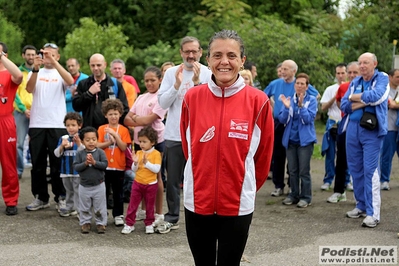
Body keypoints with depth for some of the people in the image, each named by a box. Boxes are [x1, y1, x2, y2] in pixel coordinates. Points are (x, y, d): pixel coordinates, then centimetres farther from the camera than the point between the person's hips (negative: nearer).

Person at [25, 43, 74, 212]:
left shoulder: (60, 74, 5)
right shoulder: (35, 73, 9)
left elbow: (70, 81, -19)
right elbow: (29, 89, -10)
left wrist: (53, 62, -26)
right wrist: (35, 68, -24)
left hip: (57, 125, -2)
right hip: (36, 125, 2)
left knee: (58, 163, 2)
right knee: (37, 164, 8)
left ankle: (60, 197, 11)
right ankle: (41, 197, 18)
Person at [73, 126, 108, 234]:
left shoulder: (100, 152, -6)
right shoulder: (80, 154, -4)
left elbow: (105, 164, -14)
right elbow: (76, 167, -9)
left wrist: (94, 162, -24)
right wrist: (85, 163, -22)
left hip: (98, 185, -1)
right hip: (84, 186, 1)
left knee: (100, 207, 8)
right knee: (84, 207, 12)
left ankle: (101, 223, 20)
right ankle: (85, 223, 26)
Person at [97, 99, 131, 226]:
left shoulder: (123, 130, 0)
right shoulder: (102, 129, 3)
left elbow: (124, 147, -10)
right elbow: (97, 145, -6)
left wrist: (115, 134, -17)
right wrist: (109, 142, -19)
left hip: (119, 167, -1)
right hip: (104, 166, 1)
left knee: (118, 192, 7)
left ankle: (118, 215, 16)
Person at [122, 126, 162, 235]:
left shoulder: (156, 154, -10)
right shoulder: (138, 153, 2)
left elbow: (157, 169, -18)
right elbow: (134, 169, 2)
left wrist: (146, 162, -25)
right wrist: (135, 163, -18)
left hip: (151, 184, -3)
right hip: (137, 183, 3)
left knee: (150, 205, 10)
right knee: (133, 204, 4)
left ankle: (149, 224, 24)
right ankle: (129, 224, 12)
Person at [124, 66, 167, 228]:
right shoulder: (141, 98, 14)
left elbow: (150, 119, -16)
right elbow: (127, 119, 7)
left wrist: (135, 118, -1)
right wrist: (140, 121, -12)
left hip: (155, 141, -6)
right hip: (139, 140, 6)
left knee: (155, 176, 0)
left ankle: (158, 213, 9)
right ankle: (144, 210, 22)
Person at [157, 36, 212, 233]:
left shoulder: (208, 74, -1)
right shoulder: (171, 73, 5)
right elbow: (162, 103, -2)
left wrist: (197, 82, -20)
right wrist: (177, 84, -14)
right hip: (174, 136, 2)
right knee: (173, 180, 11)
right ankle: (172, 218, 22)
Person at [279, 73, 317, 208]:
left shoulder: (311, 100, -1)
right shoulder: (289, 100, 6)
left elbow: (309, 119, -12)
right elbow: (282, 119, 0)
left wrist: (301, 105, -23)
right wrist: (286, 107, -16)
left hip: (305, 140, -3)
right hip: (291, 140, 3)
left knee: (304, 171, -3)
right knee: (292, 170, 9)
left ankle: (306, 197, 7)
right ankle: (294, 194, 20)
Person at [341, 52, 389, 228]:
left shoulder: (382, 79, -1)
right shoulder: (355, 82, 13)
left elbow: (375, 96, -20)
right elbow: (344, 105, 4)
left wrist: (354, 97, -5)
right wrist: (365, 101, -10)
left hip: (372, 130, -6)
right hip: (353, 128, 6)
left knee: (370, 170, -9)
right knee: (355, 169, 10)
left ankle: (373, 213, -8)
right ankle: (361, 206, 23)